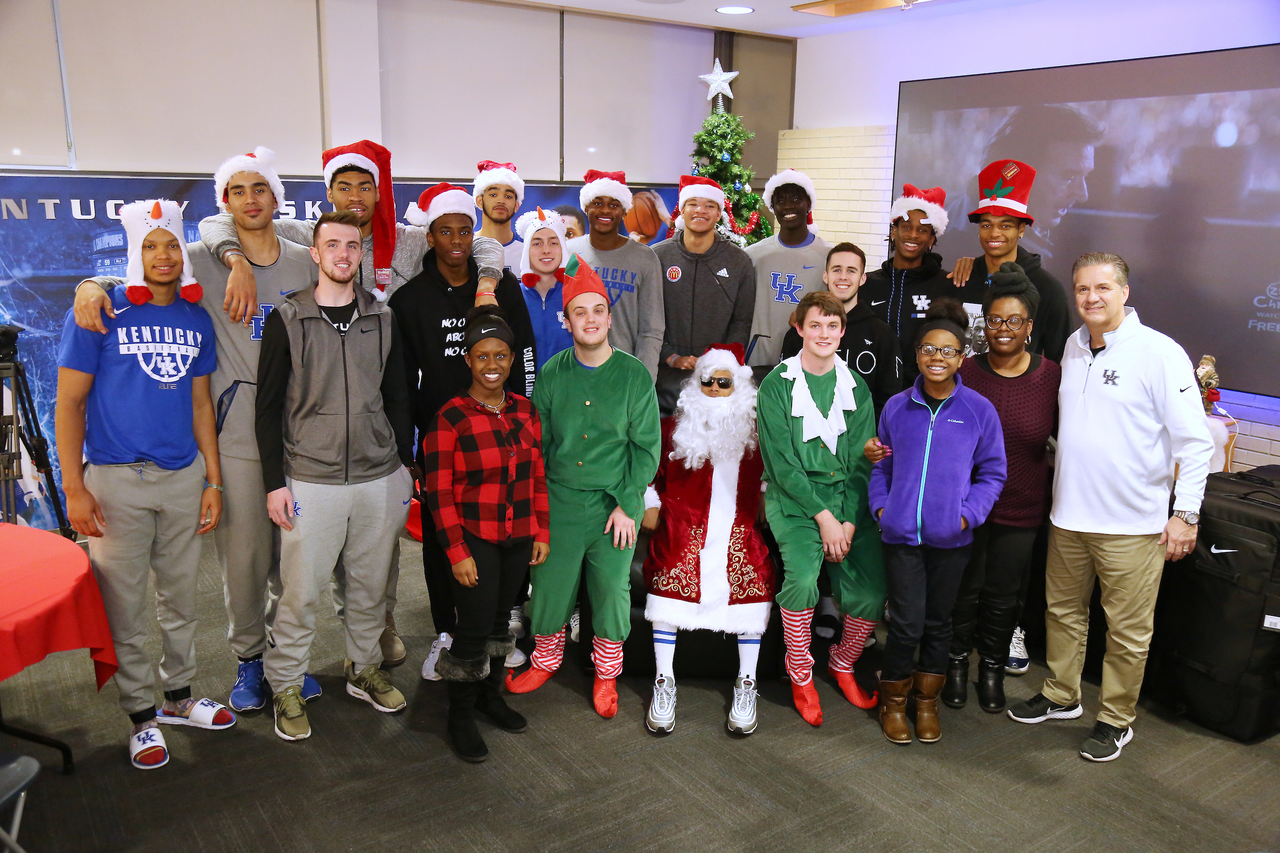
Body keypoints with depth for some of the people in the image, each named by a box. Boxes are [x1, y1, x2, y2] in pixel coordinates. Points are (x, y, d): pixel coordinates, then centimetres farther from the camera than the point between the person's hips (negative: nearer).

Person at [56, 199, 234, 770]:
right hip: (116, 481, -4)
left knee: (180, 598, 15)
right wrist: (74, 488, -10)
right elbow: (69, 403, -5)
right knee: (125, 607, 5)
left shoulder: (196, 320, 6)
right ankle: (142, 716, 21)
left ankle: (179, 697, 32)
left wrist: (213, 480, 8)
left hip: (184, 477, 4)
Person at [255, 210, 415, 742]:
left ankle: (365, 669, 31)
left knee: (370, 585, 13)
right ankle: (286, 687, 20)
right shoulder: (287, 320, -1)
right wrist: (275, 483, -6)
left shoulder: (382, 320, 8)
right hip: (310, 480, -3)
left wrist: (405, 465, 10)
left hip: (379, 479, 3)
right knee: (300, 592, 2)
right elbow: (268, 407, -1)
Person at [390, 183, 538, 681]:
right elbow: (403, 374, 4)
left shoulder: (502, 286, 3)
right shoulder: (410, 298, 1)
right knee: (439, 533, 7)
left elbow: (524, 352, 7)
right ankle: (446, 633, 21)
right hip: (437, 431, 0)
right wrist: (415, 431, -1)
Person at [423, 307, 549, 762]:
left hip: (518, 538, 5)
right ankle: (460, 717, 18)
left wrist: (541, 532, 8)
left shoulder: (525, 410, 4)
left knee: (500, 617, 16)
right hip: (474, 539, -5)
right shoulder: (450, 417, -12)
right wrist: (457, 553, -14)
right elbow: (438, 492, -12)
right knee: (475, 626, -2)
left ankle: (490, 695, 36)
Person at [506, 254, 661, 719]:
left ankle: (606, 673, 30)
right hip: (559, 501, 2)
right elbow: (535, 442, 7)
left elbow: (647, 446, -3)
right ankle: (545, 660, 35)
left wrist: (626, 505, -9)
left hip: (616, 505, -1)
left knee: (611, 589, 7)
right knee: (549, 582, 8)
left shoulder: (634, 375, -5)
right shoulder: (551, 374, 0)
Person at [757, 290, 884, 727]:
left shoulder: (856, 388, 10)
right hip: (793, 499, -3)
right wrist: (822, 516, -14)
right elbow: (781, 462, -8)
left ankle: (843, 664, 19)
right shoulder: (777, 386, -1)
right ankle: (800, 675, -3)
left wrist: (848, 522, -8)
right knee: (802, 576, -27)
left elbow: (862, 462, 5)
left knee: (872, 589, -12)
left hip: (848, 499, 4)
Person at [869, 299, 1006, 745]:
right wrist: (881, 505, 0)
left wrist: (969, 513, -8)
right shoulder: (897, 407, 3)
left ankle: (927, 700, 33)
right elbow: (882, 465, 12)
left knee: (938, 621, 14)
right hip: (902, 533, 0)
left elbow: (992, 472, 4)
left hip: (951, 537, 0)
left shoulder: (979, 410, -1)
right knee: (905, 624, -1)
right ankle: (893, 701, 21)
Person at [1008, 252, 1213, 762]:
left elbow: (1195, 441, -11)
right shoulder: (1073, 347, 8)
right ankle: (1061, 697, 37)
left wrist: (1186, 514, -12)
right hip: (1068, 513, 6)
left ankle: (1116, 719, 24)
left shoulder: (1159, 353, -11)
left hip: (1132, 523, -6)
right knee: (1062, 610, 18)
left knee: (1127, 629, 6)